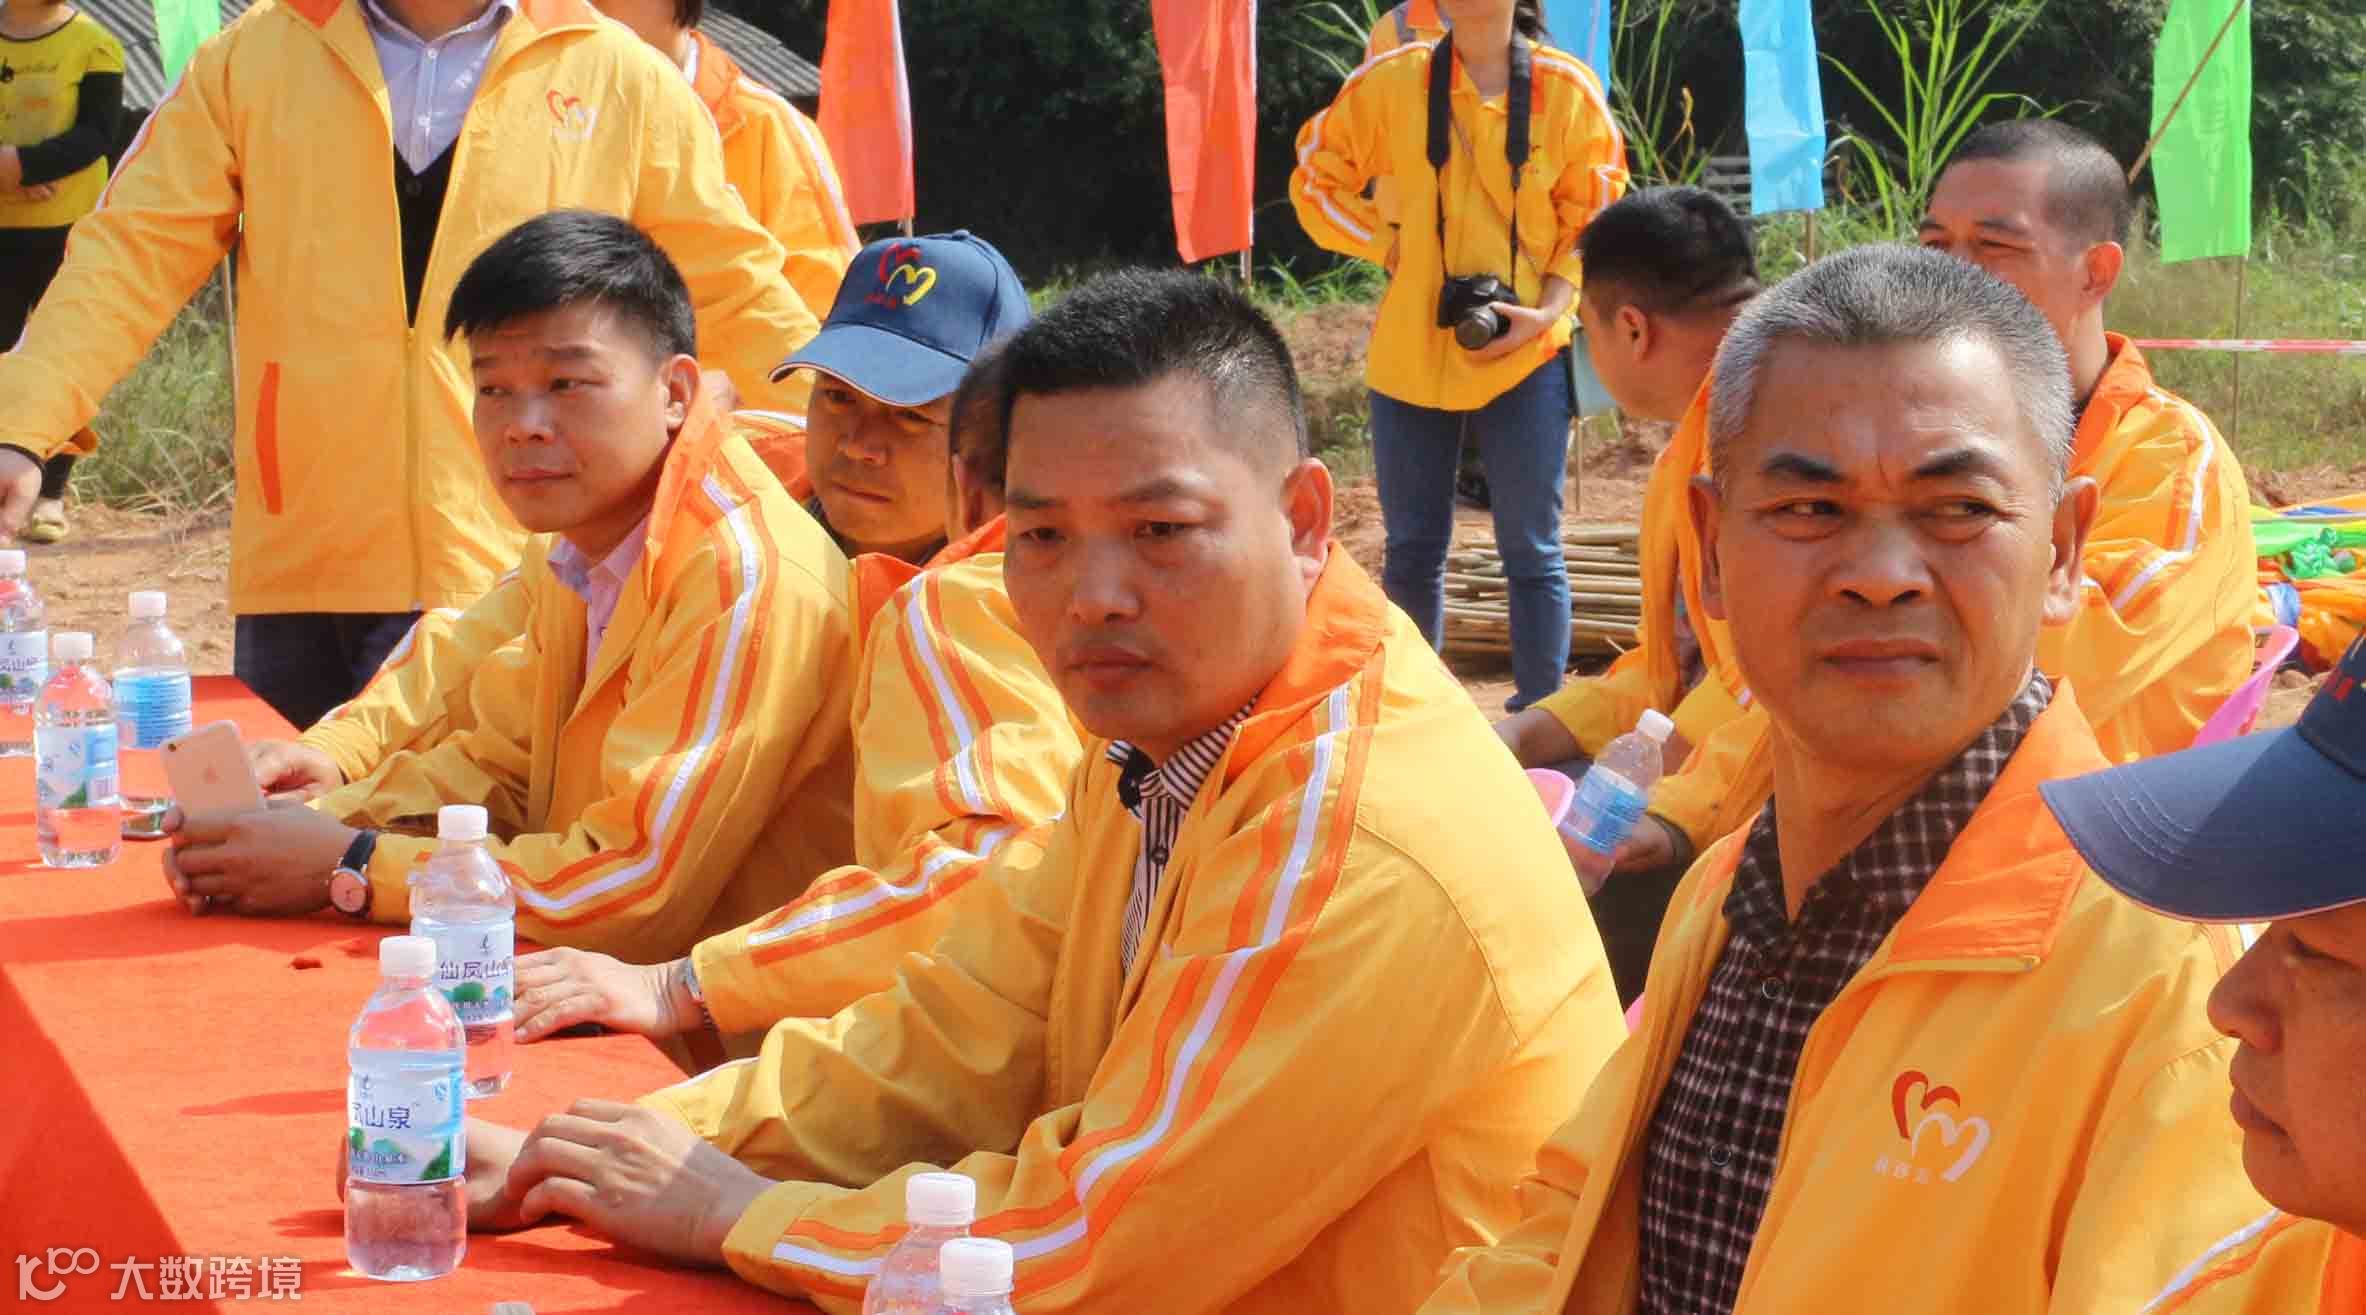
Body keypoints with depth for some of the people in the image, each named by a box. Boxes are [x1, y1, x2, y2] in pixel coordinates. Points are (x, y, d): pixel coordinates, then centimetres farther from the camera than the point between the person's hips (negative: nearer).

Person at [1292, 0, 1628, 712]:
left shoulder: (1566, 90, -4)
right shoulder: (1391, 83, -3)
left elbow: (1592, 219, 2)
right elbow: (1315, 180, 8)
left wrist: (1551, 307, -11)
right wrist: (1388, 243, -4)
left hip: (1526, 353, -1)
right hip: (1411, 353, 1)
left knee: (1531, 552, 1)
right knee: (1413, 551, 10)